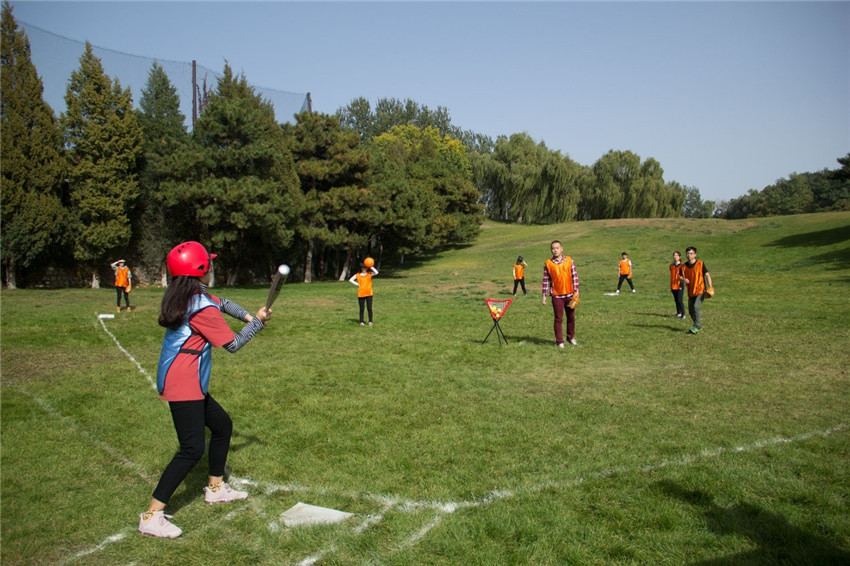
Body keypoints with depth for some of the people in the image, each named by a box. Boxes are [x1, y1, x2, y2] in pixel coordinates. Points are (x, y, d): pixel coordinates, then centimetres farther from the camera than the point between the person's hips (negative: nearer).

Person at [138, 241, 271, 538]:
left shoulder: (182, 297, 9)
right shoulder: (203, 307, -19)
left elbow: (222, 303, 22)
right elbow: (233, 344, -11)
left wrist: (249, 316, 7)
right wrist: (257, 322, 2)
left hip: (192, 386, 10)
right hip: (184, 386, -10)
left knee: (223, 425, 20)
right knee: (193, 450, -9)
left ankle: (215, 488, 35)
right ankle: (152, 516, -5)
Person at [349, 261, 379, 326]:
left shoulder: (370, 274, 3)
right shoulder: (357, 275, 7)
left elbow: (376, 272, -15)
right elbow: (350, 280, 6)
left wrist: (371, 267, -16)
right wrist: (356, 284, -4)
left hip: (368, 294, -1)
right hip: (360, 294, 1)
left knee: (369, 308, -3)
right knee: (361, 309, 6)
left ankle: (370, 321, 4)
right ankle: (361, 322, 12)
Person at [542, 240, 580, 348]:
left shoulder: (569, 260, 1)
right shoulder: (548, 263, -2)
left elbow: (575, 276, 2)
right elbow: (546, 280, 0)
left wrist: (576, 291, -3)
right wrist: (544, 296, -2)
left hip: (569, 294, 2)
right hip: (557, 295, -2)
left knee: (571, 317, 12)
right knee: (558, 319, 1)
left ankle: (571, 337, 29)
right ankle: (559, 341, 10)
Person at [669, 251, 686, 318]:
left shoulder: (681, 266, -7)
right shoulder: (671, 266, 11)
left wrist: (681, 285, -13)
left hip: (679, 286, -6)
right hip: (673, 286, 6)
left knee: (679, 300, -10)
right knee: (676, 300, 12)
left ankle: (683, 314, -6)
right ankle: (678, 313, 22)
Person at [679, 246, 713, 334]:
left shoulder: (700, 264, -4)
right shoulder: (684, 266, 5)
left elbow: (707, 275, -4)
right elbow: (680, 277, 7)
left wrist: (710, 286, -15)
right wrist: (683, 279, -18)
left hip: (700, 290, -5)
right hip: (691, 292, 5)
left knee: (697, 306, -23)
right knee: (690, 310, 8)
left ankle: (697, 326, -19)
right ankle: (698, 326, 28)